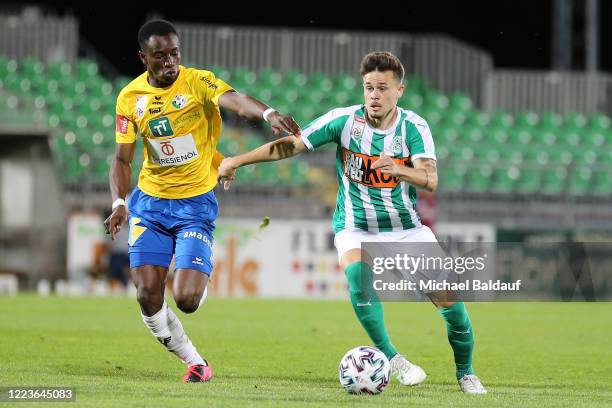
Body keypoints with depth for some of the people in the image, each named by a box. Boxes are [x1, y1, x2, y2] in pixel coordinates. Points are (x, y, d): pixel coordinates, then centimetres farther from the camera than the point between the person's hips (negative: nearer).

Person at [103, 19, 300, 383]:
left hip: (196, 204, -3)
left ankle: (198, 280, 26)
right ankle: (195, 363, 14)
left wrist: (268, 113, -53)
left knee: (186, 299, -14)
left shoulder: (198, 82, -11)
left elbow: (234, 100, -32)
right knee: (148, 296, -7)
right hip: (150, 204, 3)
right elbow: (123, 159, 7)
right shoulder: (130, 97, 0)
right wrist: (119, 203, -10)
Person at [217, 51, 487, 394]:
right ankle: (391, 358, -20)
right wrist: (237, 161, -8)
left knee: (450, 301, -7)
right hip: (356, 230, -1)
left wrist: (399, 170, -47)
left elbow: (430, 180, -26)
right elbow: (291, 145, -6)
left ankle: (466, 372, 18)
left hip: (407, 229, 1)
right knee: (360, 276, -34)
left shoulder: (414, 127, -12)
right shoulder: (345, 120, -11)